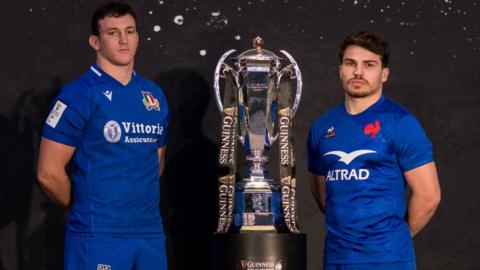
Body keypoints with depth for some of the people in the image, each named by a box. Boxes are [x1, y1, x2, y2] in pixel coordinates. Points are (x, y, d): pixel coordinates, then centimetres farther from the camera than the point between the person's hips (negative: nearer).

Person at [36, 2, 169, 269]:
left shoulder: (155, 96, 11)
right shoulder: (78, 95, -7)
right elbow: (49, 172, -8)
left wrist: (140, 204, 11)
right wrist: (84, 209, 3)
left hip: (151, 232, 6)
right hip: (98, 237, -6)